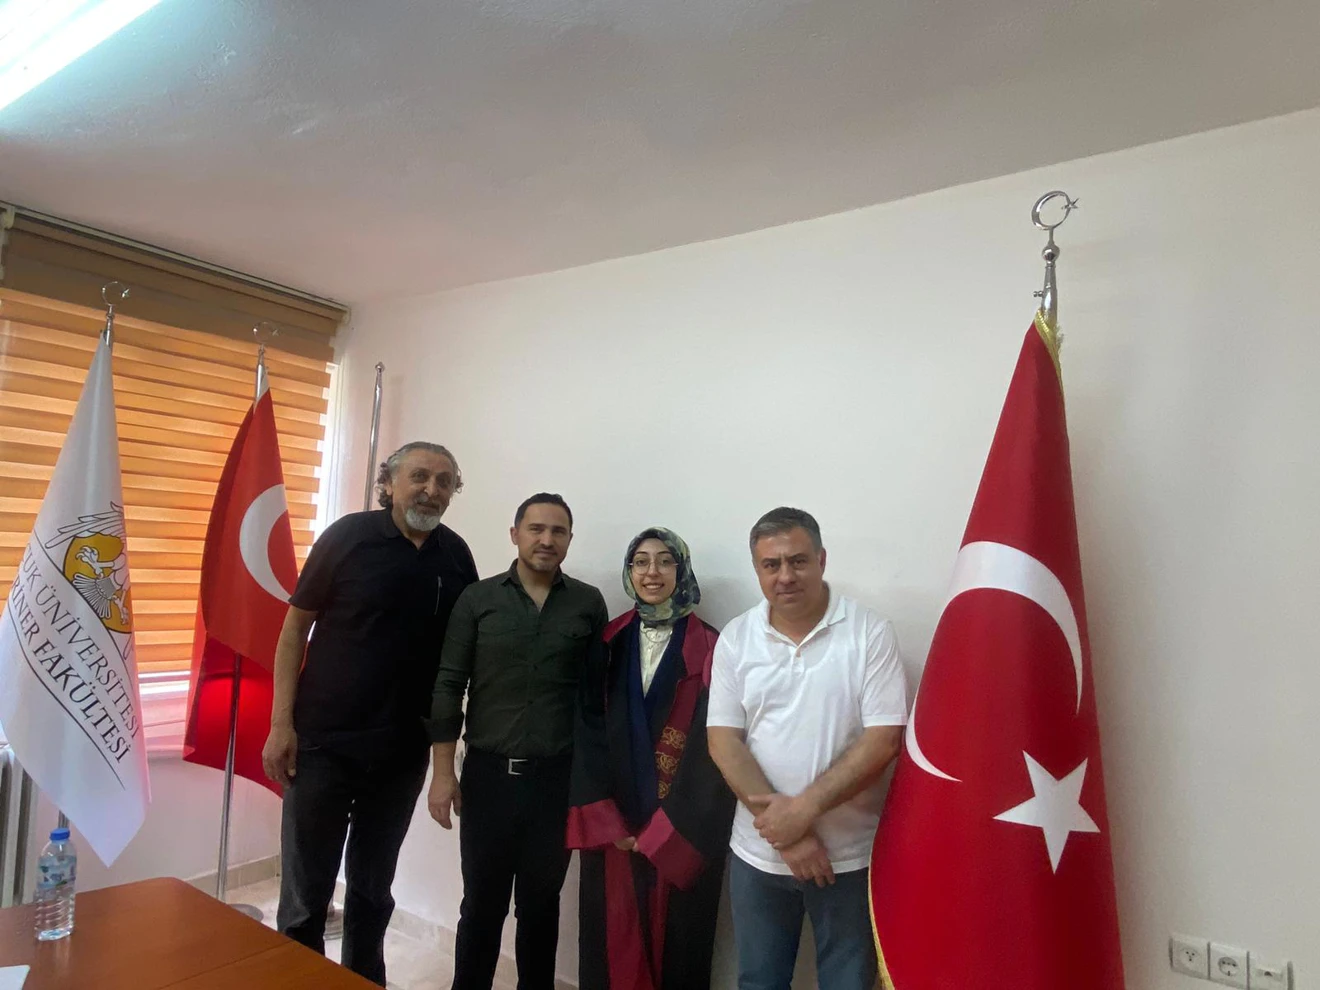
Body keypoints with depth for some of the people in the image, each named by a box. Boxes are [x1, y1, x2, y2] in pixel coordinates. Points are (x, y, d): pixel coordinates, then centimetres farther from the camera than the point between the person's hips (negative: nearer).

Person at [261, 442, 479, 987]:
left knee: (373, 890, 19)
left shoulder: (456, 555, -1)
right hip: (324, 742, -3)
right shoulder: (349, 535, -9)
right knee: (305, 891, 9)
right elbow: (295, 627, -6)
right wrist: (281, 724, -10)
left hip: (403, 752, 3)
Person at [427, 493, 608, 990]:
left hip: (557, 778, 0)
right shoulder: (478, 598, -1)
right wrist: (443, 773, -4)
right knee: (482, 901, 13)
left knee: (541, 903, 15)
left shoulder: (589, 604, 0)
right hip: (488, 773, 0)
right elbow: (448, 687, -1)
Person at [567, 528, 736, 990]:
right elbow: (588, 731, -1)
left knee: (674, 941, 10)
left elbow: (706, 744, -10)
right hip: (611, 824, 3)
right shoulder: (610, 643, 2)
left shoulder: (707, 648, -8)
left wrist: (661, 832, -12)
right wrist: (606, 822, -9)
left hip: (680, 830, -2)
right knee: (612, 938, 13)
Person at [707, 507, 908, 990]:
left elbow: (883, 739, -14)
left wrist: (804, 808, -18)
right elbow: (723, 740, -6)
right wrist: (782, 825, -14)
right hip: (759, 852, 2)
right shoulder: (735, 638, -4)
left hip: (848, 853, -2)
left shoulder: (869, 631, -10)